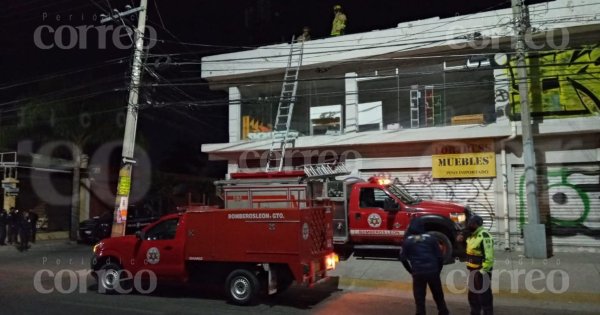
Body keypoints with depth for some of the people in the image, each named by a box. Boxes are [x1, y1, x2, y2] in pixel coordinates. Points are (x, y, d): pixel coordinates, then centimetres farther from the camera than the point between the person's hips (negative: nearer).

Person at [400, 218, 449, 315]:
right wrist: (438, 270, 15)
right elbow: (439, 256, 3)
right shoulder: (431, 238, 4)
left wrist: (411, 271, 14)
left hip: (418, 273, -1)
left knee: (419, 298, 8)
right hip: (432, 271, 1)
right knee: (438, 296, 18)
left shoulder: (407, 241, 3)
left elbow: (403, 258, 2)